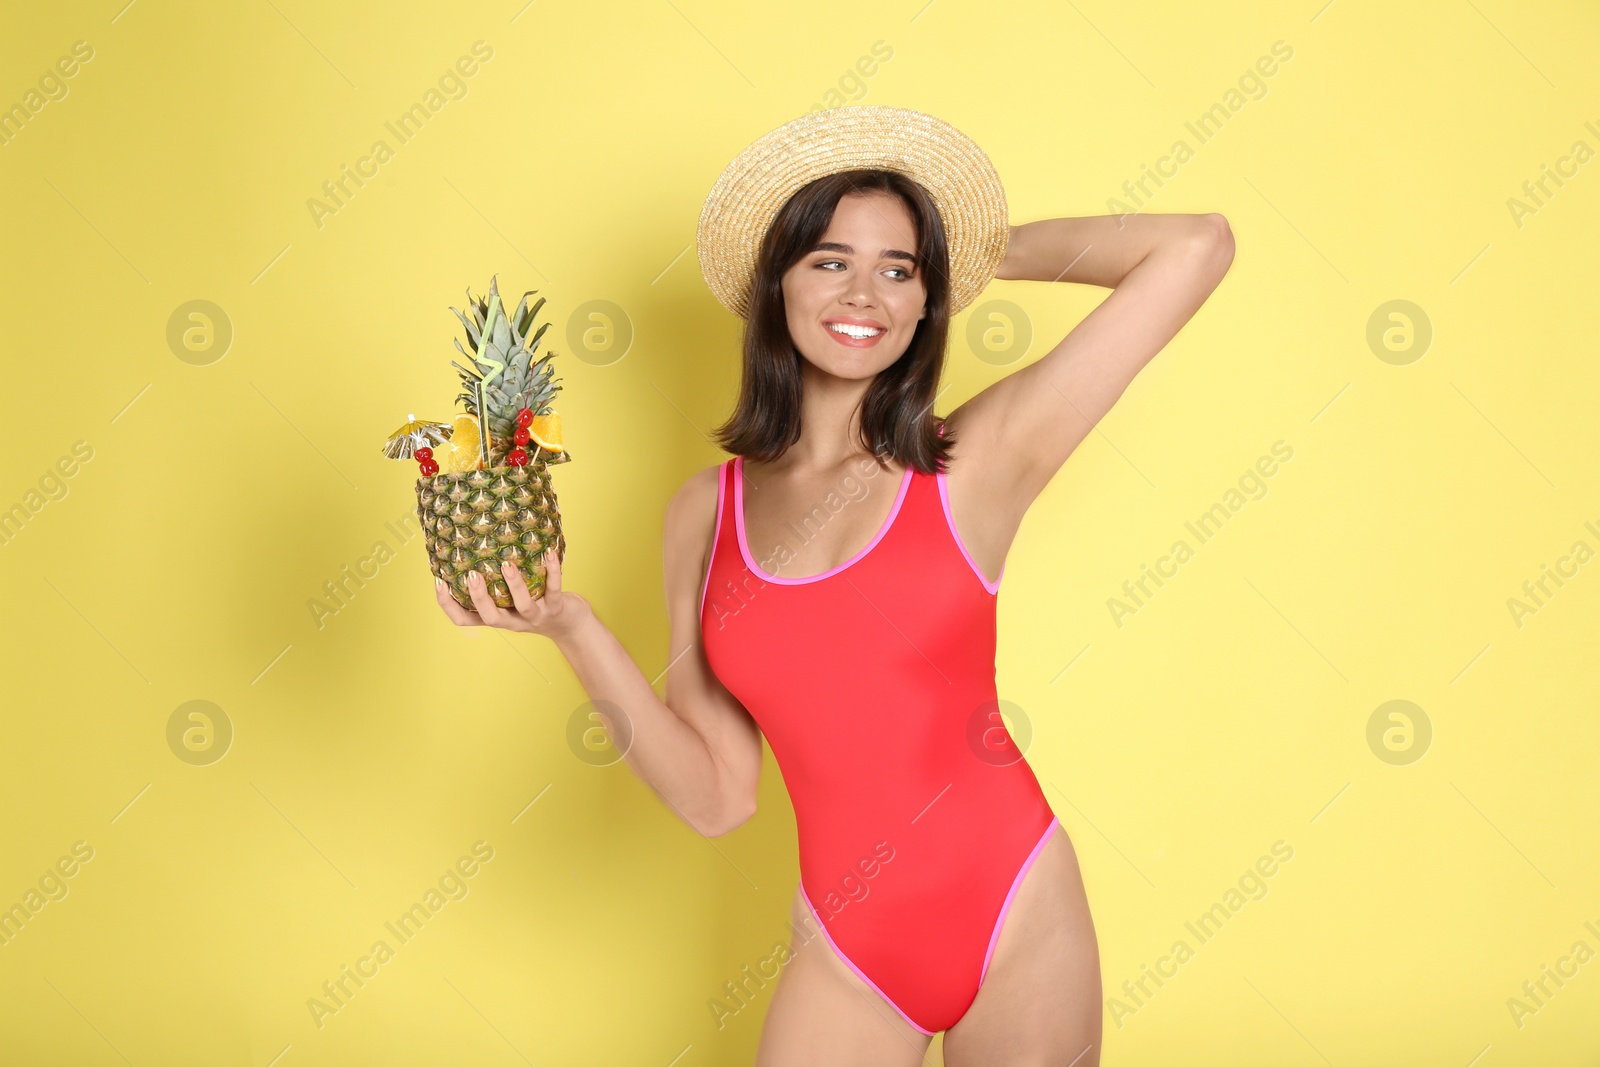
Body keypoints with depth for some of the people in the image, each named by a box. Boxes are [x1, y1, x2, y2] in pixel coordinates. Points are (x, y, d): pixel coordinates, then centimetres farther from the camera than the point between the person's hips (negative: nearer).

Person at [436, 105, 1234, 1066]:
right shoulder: (705, 515, 2)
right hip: (846, 955, 2)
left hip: (1017, 924, -1)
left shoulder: (977, 461, -6)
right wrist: (571, 628, -10)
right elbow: (718, 796, 0)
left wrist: (989, 251, 3)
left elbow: (1197, 247, -10)